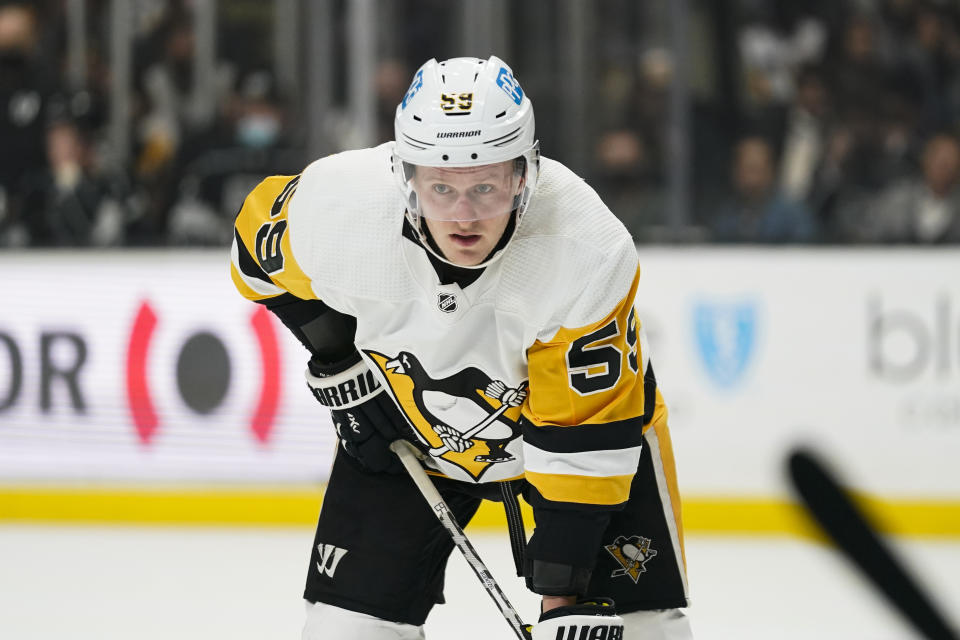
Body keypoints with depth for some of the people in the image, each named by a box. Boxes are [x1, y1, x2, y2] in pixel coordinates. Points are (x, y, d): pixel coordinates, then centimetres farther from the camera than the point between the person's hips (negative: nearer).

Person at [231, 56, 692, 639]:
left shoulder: (592, 255, -36)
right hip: (409, 424, 2)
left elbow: (583, 437, -30)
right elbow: (262, 238, -5)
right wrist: (337, 360, -8)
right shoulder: (339, 206, -30)